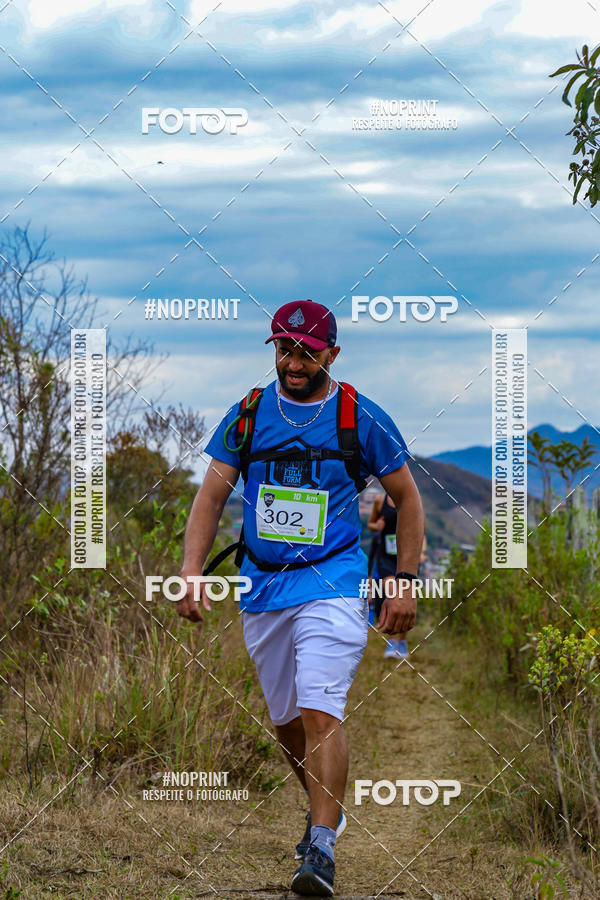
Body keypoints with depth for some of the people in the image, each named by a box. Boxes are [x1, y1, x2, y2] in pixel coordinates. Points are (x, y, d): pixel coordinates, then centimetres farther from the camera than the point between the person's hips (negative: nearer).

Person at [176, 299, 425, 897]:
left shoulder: (361, 417, -3)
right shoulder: (249, 412, 5)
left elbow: (406, 498, 6)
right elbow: (213, 493, 6)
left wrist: (405, 581, 0)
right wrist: (192, 569, -7)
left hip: (332, 582, -4)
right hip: (261, 588, 4)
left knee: (320, 712, -19)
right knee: (285, 719, 13)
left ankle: (321, 849, -21)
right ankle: (324, 809, 36)